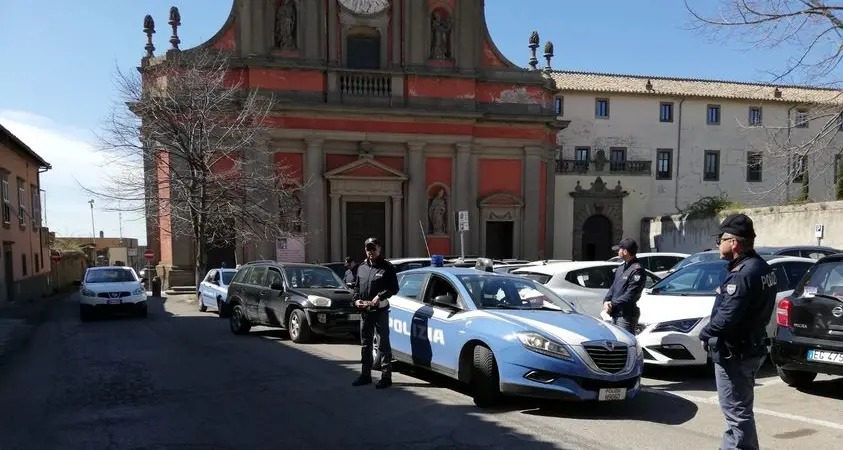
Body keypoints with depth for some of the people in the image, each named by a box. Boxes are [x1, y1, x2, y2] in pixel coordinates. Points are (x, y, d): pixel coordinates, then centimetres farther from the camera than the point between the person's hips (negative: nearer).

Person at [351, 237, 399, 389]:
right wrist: (356, 299, 2)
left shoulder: (387, 267, -5)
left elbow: (394, 288, -9)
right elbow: (356, 286, 19)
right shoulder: (362, 267, 14)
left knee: (383, 344, -3)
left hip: (380, 310, -6)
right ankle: (366, 374, 24)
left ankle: (386, 376, 2)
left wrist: (380, 296, -21)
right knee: (365, 344, 14)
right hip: (365, 311, 7)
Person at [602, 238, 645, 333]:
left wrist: (612, 304, -16)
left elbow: (630, 295, -20)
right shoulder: (621, 268, 15)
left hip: (626, 315, -9)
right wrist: (606, 301, 0)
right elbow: (613, 287, 18)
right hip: (615, 314, 9)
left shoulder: (637, 270, -15)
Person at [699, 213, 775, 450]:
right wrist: (711, 334, 6)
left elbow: (727, 317, -28)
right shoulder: (760, 267, 10)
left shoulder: (744, 274, -23)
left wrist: (705, 334, -10)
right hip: (750, 348, 11)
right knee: (738, 410, 21)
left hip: (735, 353, -11)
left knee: (738, 412, -2)